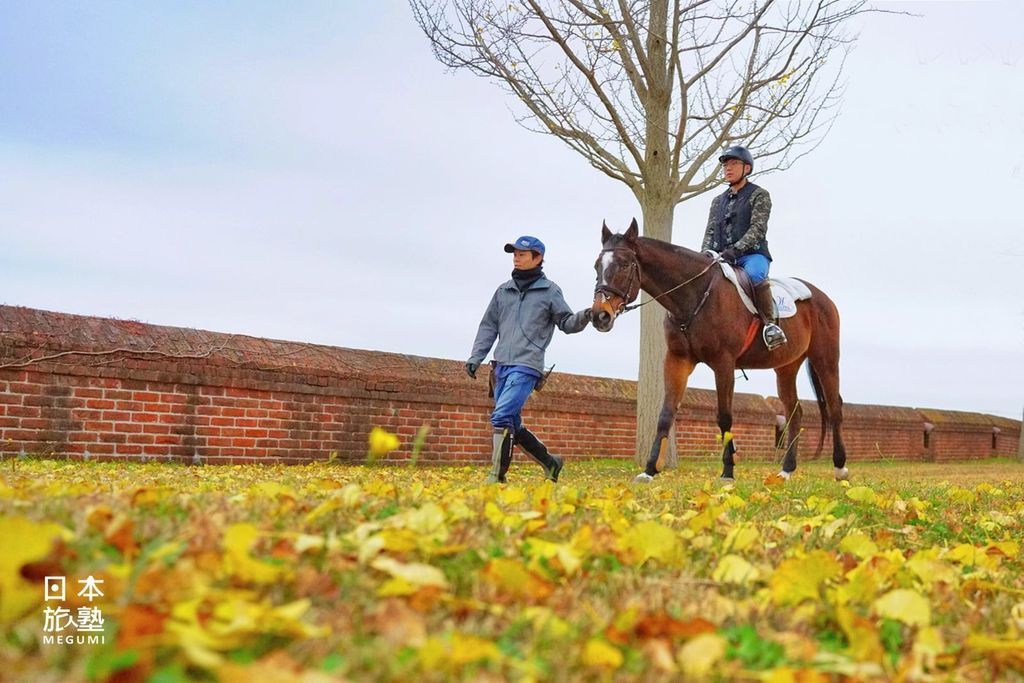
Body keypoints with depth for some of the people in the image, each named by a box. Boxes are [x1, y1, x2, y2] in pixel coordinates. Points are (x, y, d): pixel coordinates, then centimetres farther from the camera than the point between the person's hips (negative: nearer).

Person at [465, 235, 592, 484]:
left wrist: (583, 317, -18)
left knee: (501, 416, -19)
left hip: (527, 366, -6)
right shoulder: (503, 291, 15)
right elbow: (489, 326, 18)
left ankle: (497, 475, -13)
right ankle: (550, 462, 28)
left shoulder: (549, 291, 3)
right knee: (513, 424, 11)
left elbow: (567, 323, 4)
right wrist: (475, 358, 10)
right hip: (502, 366, 6)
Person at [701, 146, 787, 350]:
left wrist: (736, 249, -24)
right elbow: (710, 232, 15)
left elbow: (758, 228, -9)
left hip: (751, 254, -6)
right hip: (722, 258, 6)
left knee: (754, 274, -38)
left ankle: (770, 323, -33)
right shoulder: (718, 201, 24)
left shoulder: (759, 195, 5)